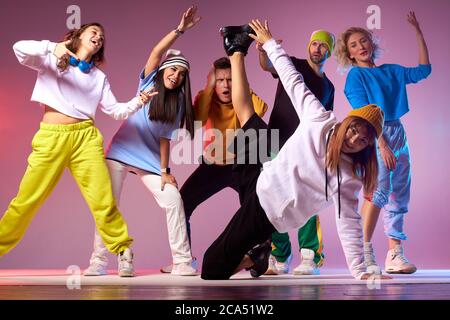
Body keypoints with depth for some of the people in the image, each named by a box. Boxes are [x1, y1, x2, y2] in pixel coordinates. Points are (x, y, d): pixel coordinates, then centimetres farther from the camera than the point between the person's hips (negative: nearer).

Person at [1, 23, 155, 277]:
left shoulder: (99, 76, 19)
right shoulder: (52, 60, 10)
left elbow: (116, 111, 14)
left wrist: (138, 102, -5)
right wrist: (52, 47, -24)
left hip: (86, 136, 2)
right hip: (51, 135, -2)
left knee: (103, 199, -9)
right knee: (27, 199, -2)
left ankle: (123, 249, 5)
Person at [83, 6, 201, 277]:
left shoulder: (177, 104, 3)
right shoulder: (149, 81, -1)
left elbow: (164, 138, 0)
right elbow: (157, 52, -17)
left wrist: (164, 170, -9)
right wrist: (180, 29, -26)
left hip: (150, 160, 2)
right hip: (121, 152, -2)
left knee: (174, 201, -11)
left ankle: (183, 262, -7)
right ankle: (99, 262, 2)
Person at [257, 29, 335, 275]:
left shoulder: (328, 86, 20)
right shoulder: (293, 65, 8)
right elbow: (268, 66, -13)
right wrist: (263, 51, -36)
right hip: (278, 145, -2)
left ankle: (310, 258, -8)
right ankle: (280, 259, 8)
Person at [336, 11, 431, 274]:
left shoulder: (392, 71, 14)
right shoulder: (356, 76, -1)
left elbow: (424, 70, 24)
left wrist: (418, 32, 21)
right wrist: (382, 145, -20)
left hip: (398, 134, 7)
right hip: (374, 137, -7)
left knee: (399, 194, 4)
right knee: (380, 189, -23)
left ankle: (394, 255, 8)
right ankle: (364, 251, -21)